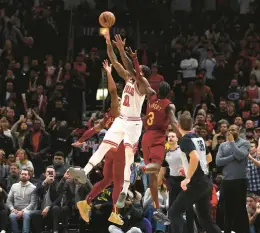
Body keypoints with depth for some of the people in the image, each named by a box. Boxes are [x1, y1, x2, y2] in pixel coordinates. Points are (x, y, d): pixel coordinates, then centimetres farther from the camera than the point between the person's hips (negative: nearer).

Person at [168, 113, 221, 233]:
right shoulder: (199, 138, 12)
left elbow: (195, 158, -29)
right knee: (205, 218, 16)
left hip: (196, 184, -8)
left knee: (174, 212, -3)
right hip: (205, 182, 8)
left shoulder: (185, 139, -13)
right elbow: (209, 158, 26)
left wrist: (188, 178, -24)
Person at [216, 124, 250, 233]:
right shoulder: (223, 145, 10)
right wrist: (233, 157, -13)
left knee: (240, 208, -3)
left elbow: (240, 156, -20)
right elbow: (218, 161, -3)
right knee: (228, 208, 10)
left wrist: (232, 142, -11)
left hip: (240, 180, -5)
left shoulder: (244, 143, -2)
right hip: (226, 180, 5)